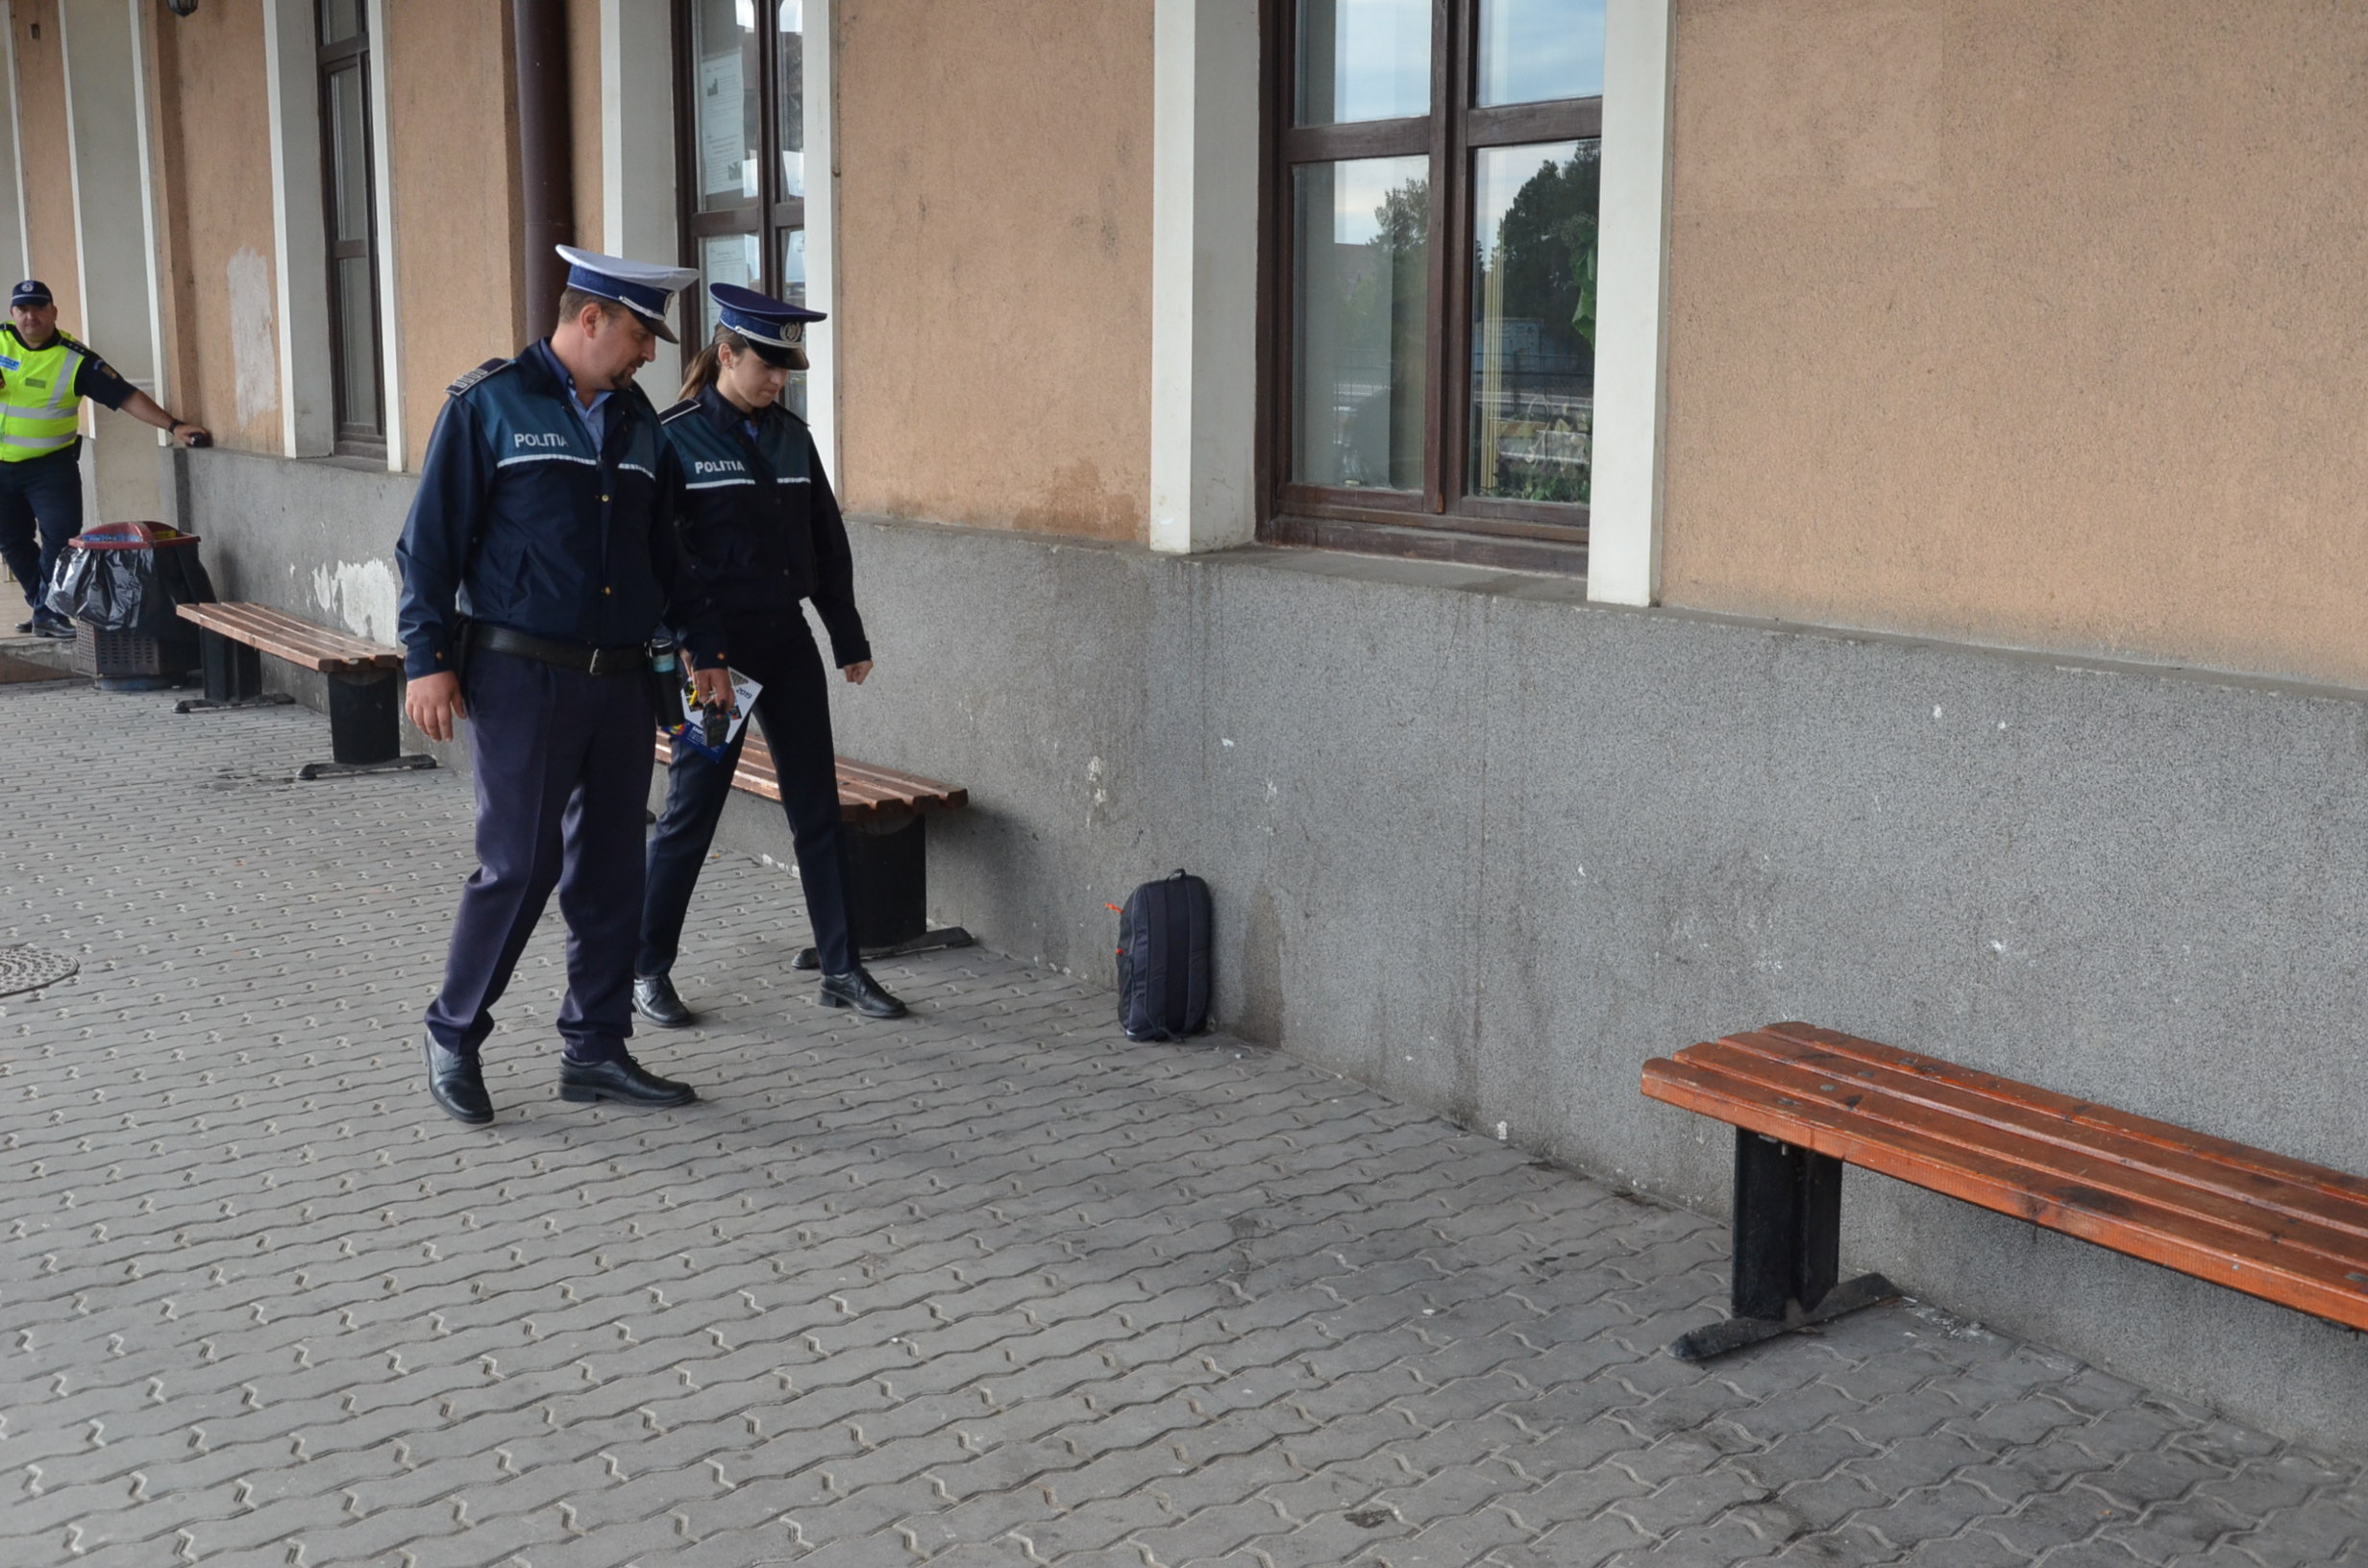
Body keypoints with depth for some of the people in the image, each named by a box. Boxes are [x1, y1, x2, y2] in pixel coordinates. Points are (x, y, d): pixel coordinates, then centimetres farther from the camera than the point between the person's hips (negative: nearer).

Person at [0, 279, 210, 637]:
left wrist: (173, 426, -26)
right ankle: (43, 605, 24)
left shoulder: (75, 359, -13)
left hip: (50, 465, -3)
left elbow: (127, 396, -16)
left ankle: (47, 613, -2)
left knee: (61, 536, -13)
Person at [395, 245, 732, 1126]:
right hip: (519, 678, -6)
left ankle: (595, 1049, 18)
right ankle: (453, 1036, 13)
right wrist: (428, 659, -11)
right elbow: (430, 540, -5)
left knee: (611, 870, 8)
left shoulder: (636, 421, 15)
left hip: (618, 681, 6)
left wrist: (701, 647, 21)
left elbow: (663, 550, 23)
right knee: (521, 865, -6)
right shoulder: (488, 405, -3)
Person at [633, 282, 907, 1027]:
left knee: (818, 807, 7)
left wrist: (850, 638, 14)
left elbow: (828, 542, 14)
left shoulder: (792, 435, 9)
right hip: (716, 644, -5)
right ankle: (647, 970, 17)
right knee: (691, 810, 2)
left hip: (788, 639, 5)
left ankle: (841, 967, 15)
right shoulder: (675, 437, -8)